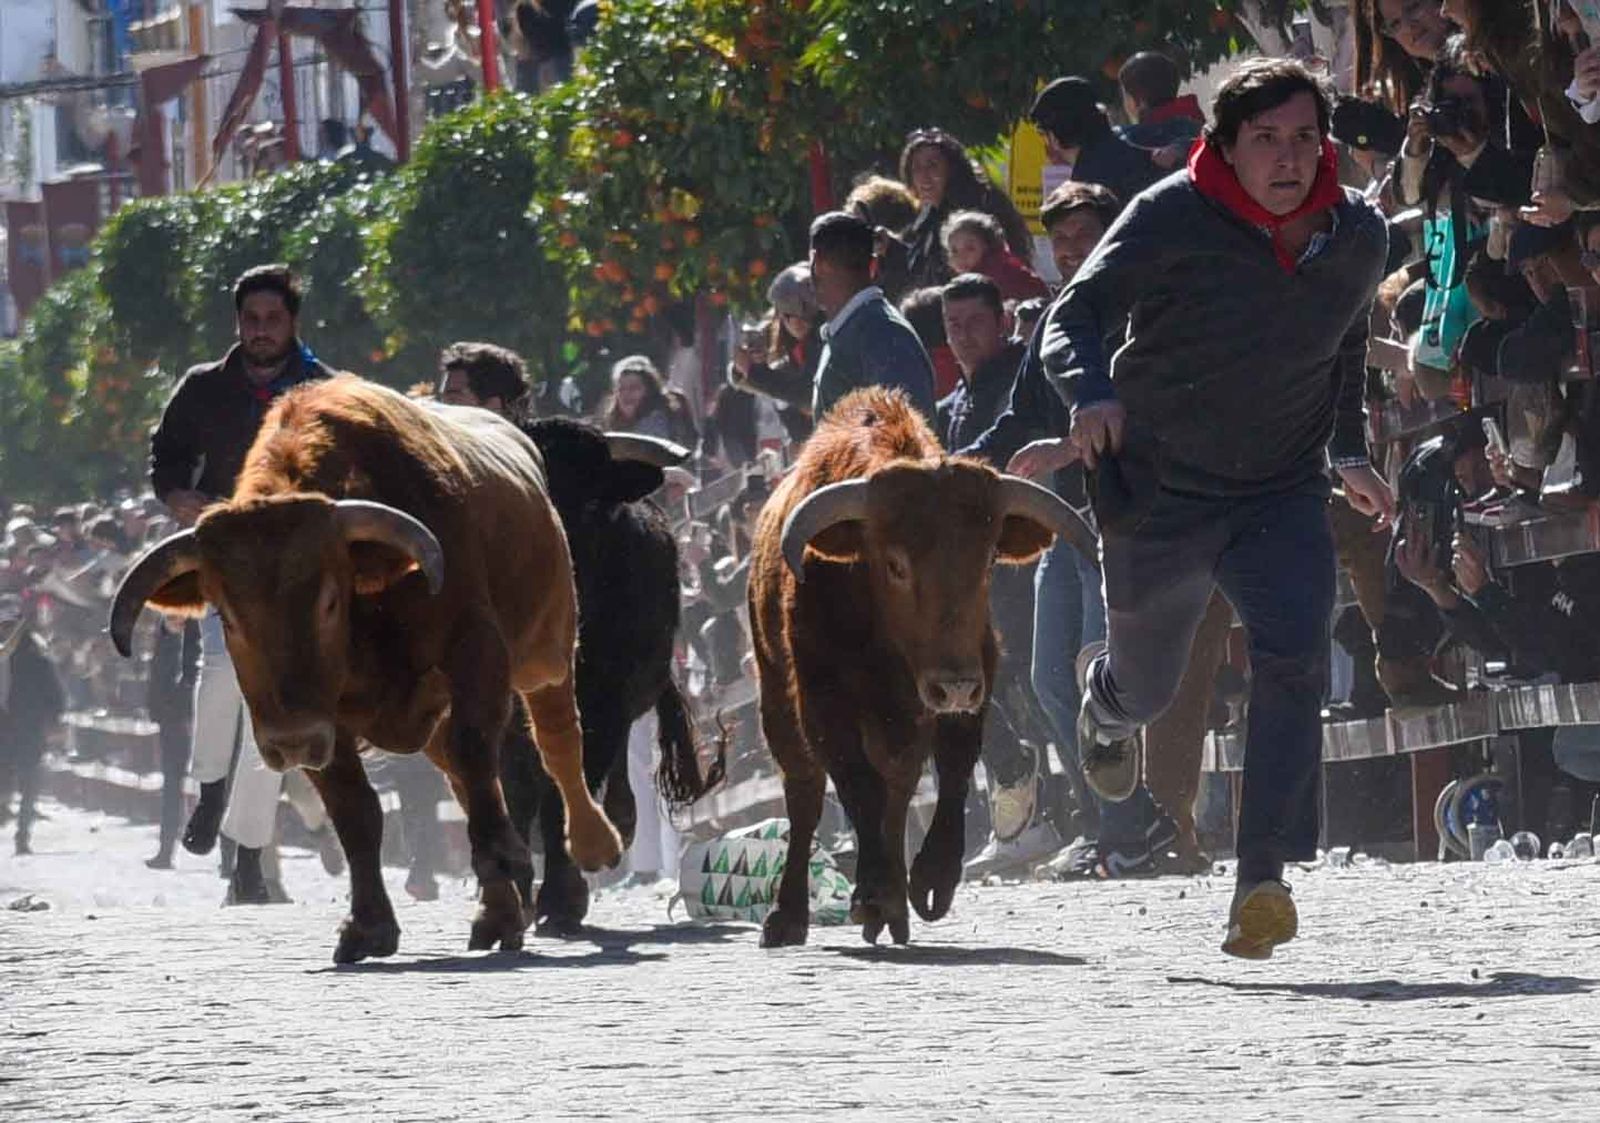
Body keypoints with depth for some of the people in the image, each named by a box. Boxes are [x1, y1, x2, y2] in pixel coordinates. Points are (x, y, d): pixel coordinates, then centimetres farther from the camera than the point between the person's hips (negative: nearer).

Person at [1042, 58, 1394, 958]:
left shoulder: (1359, 237, -3)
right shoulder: (1173, 220, -16)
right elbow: (1076, 314, -16)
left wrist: (1349, 452, 15)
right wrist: (1091, 393, -35)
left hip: (1284, 492, 2)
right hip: (1160, 488, -2)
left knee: (1295, 656, -23)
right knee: (1149, 687, 15)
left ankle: (1265, 879, -26)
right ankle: (1104, 698, 56)